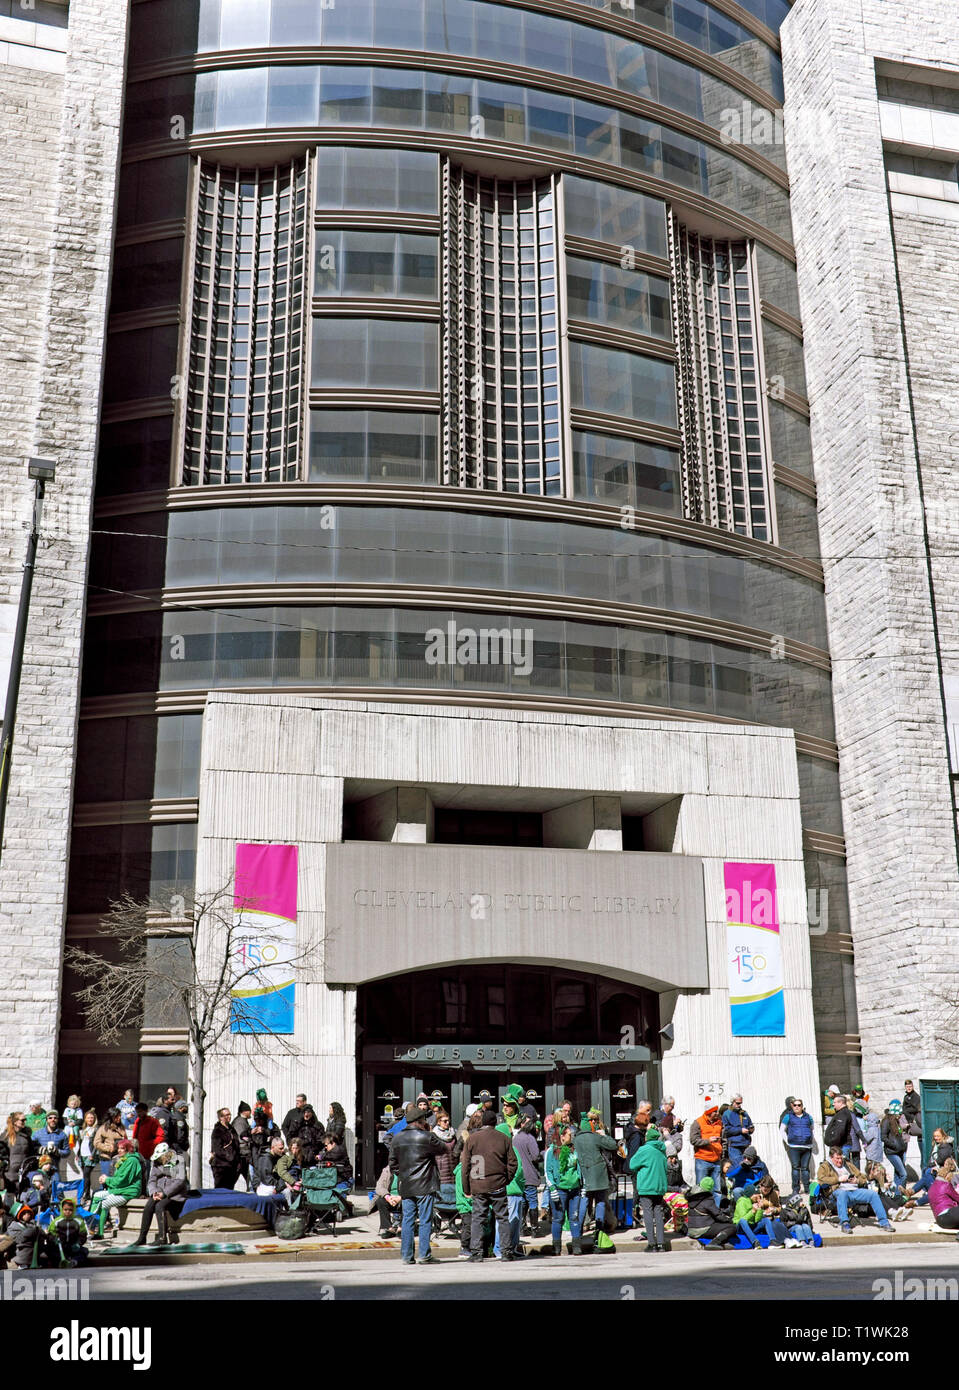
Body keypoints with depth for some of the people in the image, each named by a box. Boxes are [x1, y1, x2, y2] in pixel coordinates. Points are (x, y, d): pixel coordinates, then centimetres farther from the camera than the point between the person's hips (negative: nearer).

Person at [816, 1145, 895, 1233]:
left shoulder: (848, 1164, 29)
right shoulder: (825, 1166, 14)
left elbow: (863, 1178, 28)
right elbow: (821, 1179, -6)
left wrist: (857, 1180, 4)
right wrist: (838, 1179, -9)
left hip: (855, 1190, 5)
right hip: (839, 1190, -5)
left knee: (873, 1193, -18)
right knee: (842, 1193, -41)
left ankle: (884, 1223, -13)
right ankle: (844, 1223, -45)